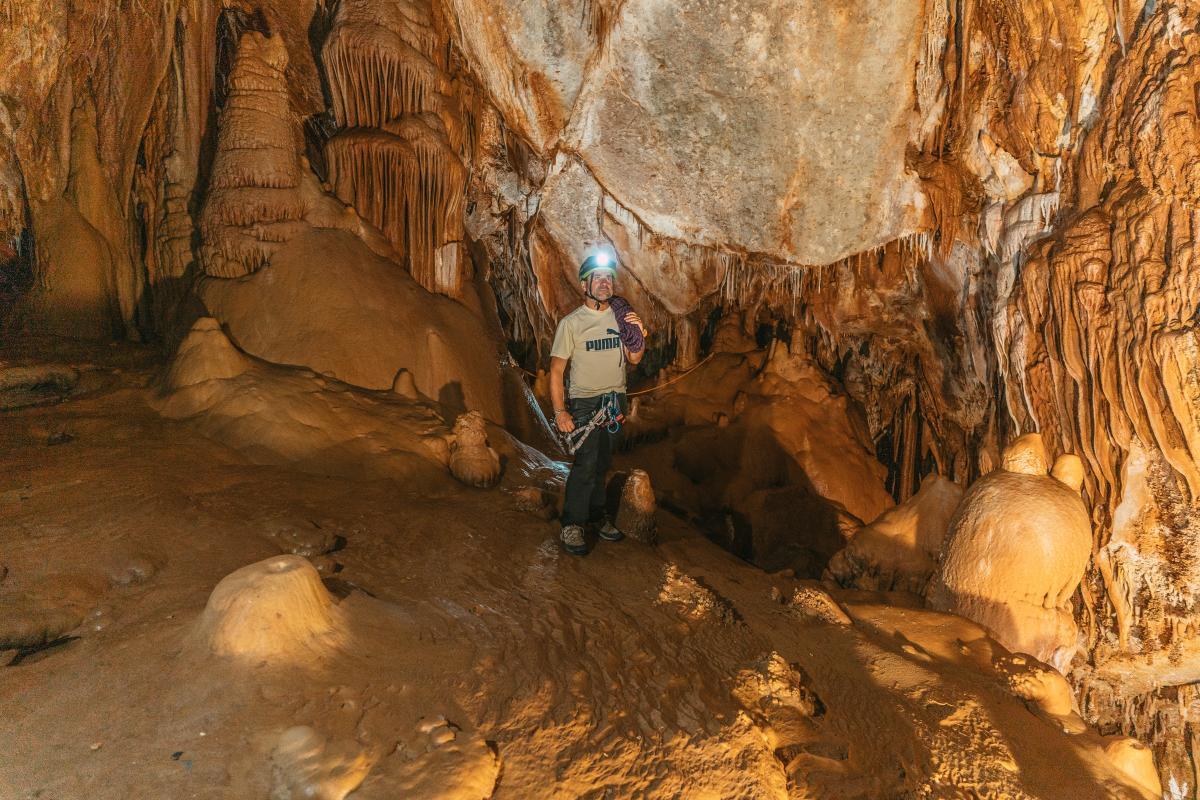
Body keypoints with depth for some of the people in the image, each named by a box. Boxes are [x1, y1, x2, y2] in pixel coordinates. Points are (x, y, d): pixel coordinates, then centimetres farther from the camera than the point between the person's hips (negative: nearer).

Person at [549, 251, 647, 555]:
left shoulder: (622, 316, 3)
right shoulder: (571, 323, -11)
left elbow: (634, 359, 7)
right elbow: (556, 371, -11)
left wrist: (639, 334, -12)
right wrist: (560, 411, -16)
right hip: (585, 402, -5)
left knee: (602, 462, 12)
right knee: (586, 464, -11)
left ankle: (596, 515, 27)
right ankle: (571, 526, -1)